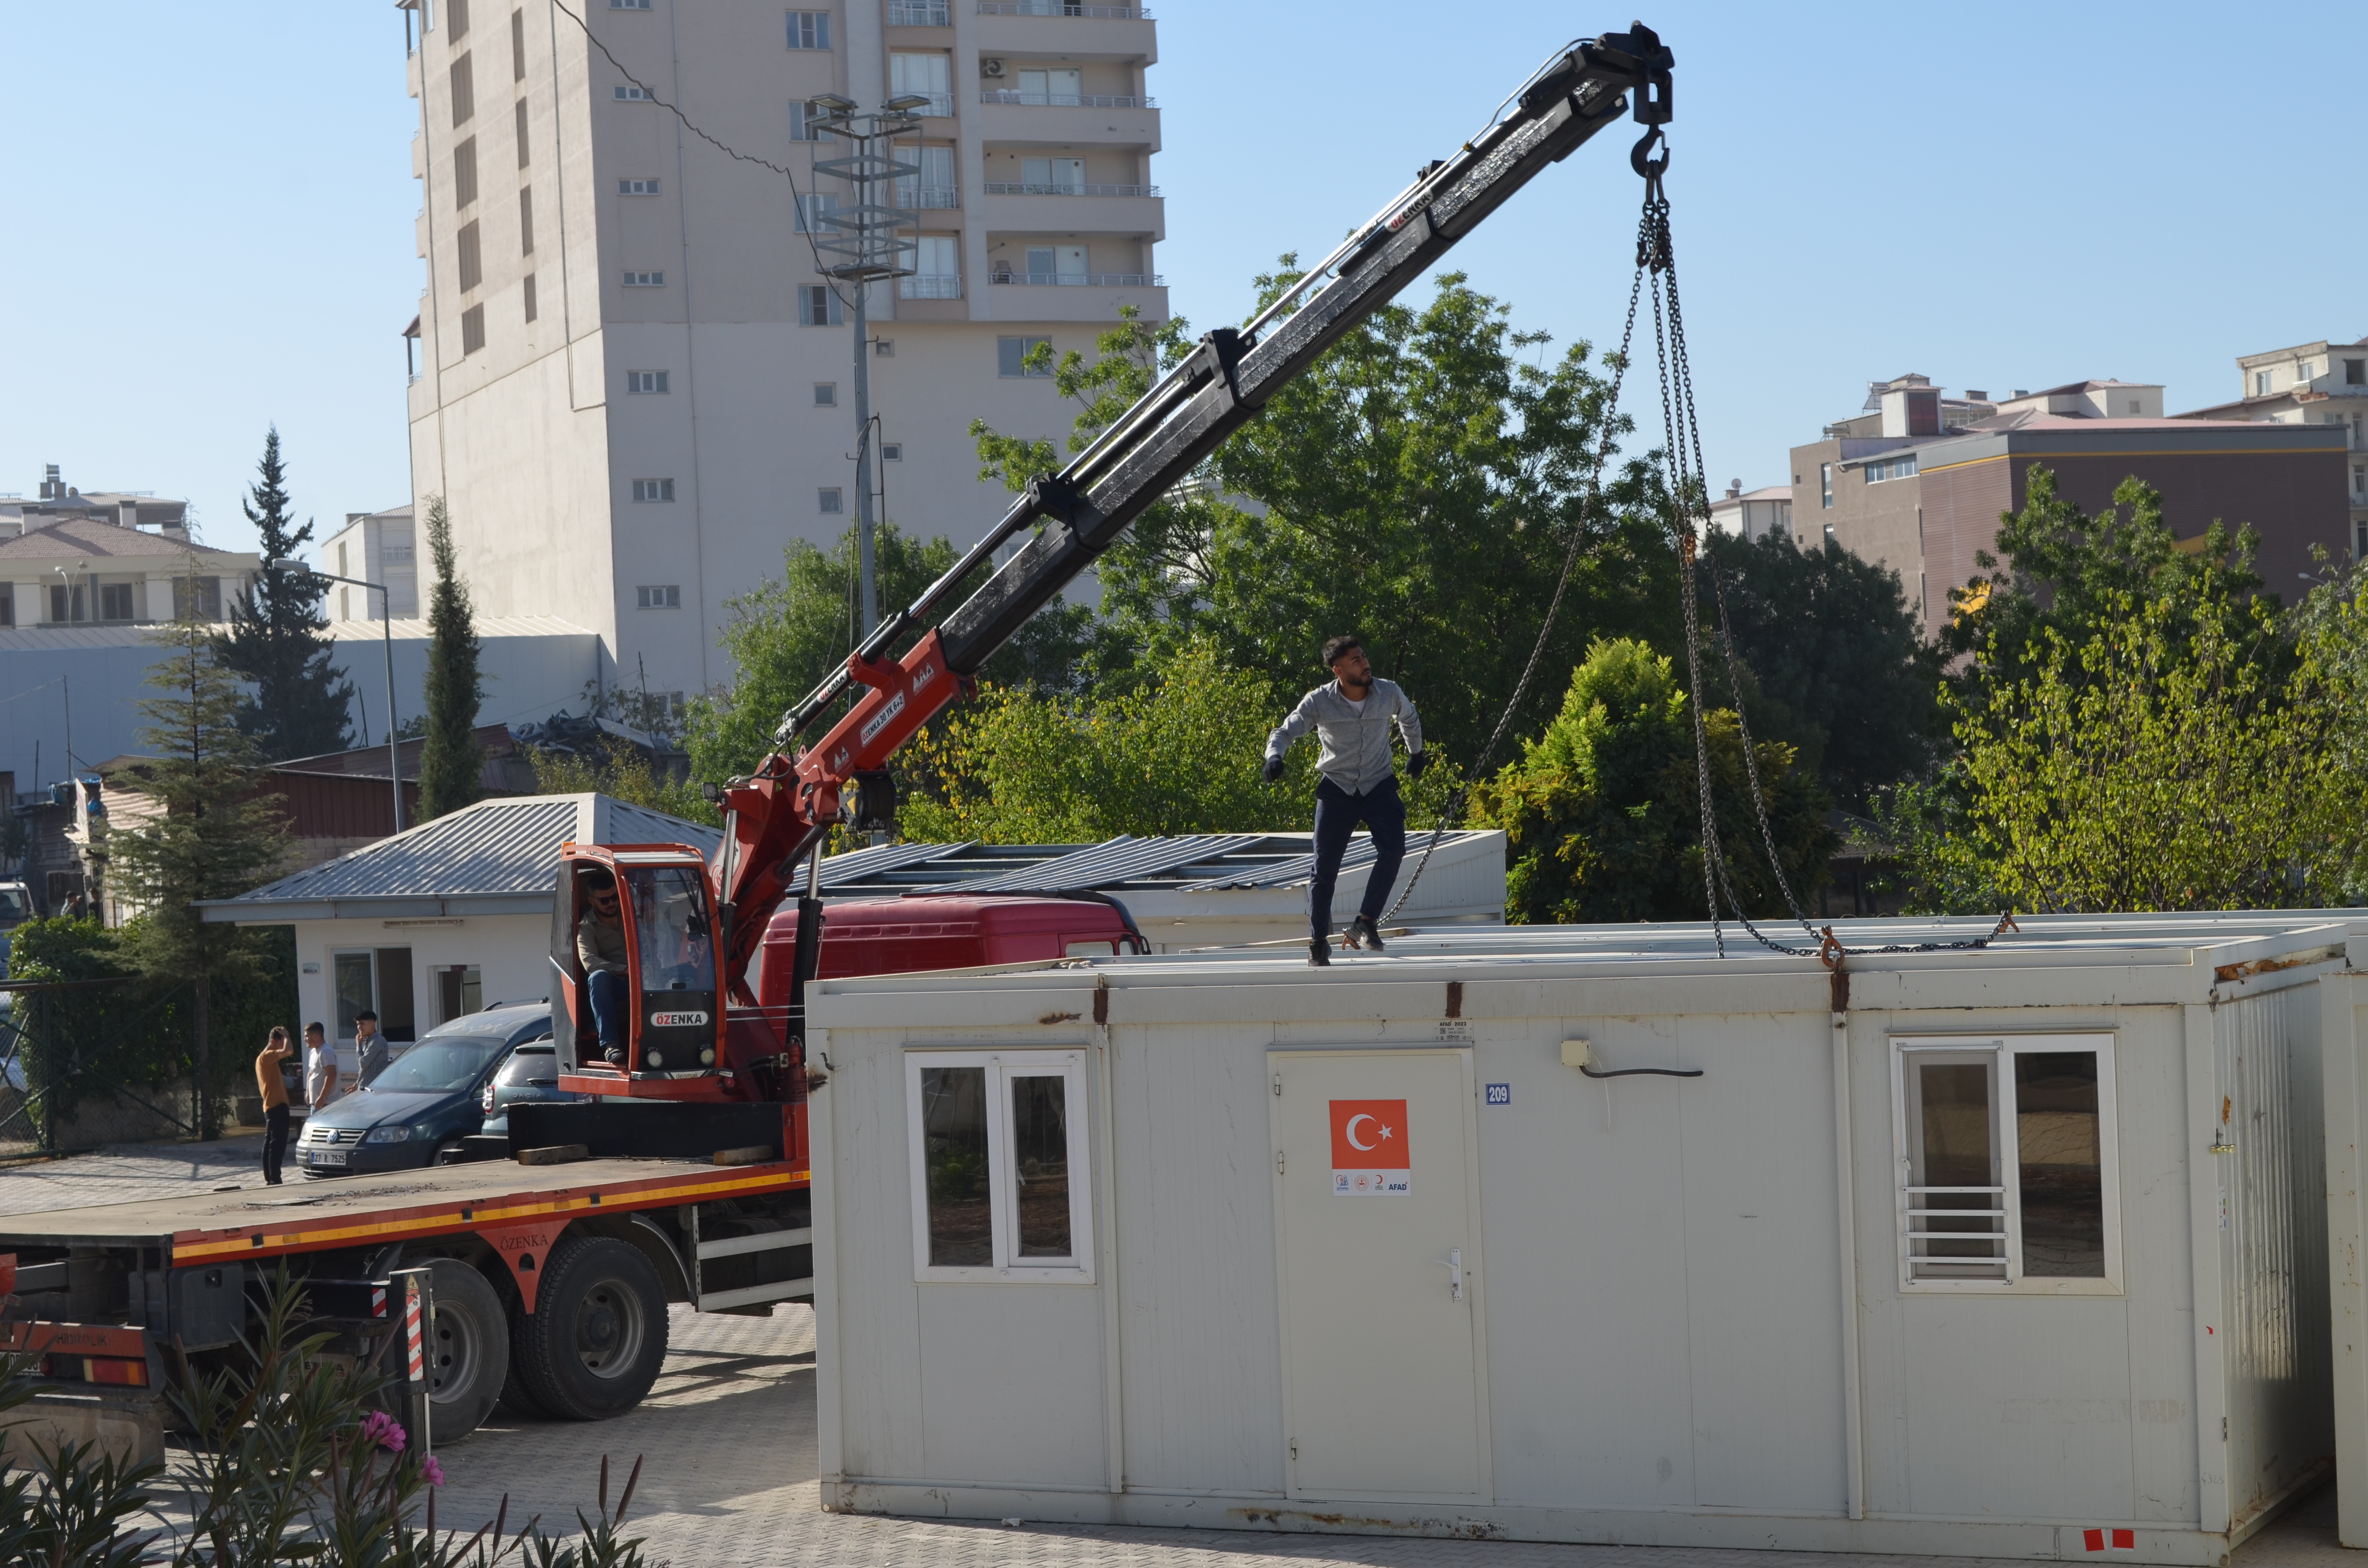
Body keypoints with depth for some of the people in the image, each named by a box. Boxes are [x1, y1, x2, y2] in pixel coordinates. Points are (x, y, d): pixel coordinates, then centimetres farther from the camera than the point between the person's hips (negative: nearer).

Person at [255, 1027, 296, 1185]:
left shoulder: (263, 1058, 19)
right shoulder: (267, 1056, -12)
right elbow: (289, 1051, -26)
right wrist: (285, 1036, -11)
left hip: (270, 1106, 11)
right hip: (277, 1106, -11)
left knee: (270, 1143, 11)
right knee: (278, 1144, -12)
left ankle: (269, 1179, 14)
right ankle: (275, 1179, -16)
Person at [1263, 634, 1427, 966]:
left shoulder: (1390, 693, -6)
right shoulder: (1319, 702, -13)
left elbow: (1409, 718, 16)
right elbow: (1284, 732, -9)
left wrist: (1416, 754, 31)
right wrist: (1275, 758, -31)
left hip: (1379, 786, 1)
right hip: (1337, 789, -1)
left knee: (1393, 848, -24)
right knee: (1325, 868, -3)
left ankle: (1365, 923, -17)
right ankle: (1318, 942, 10)